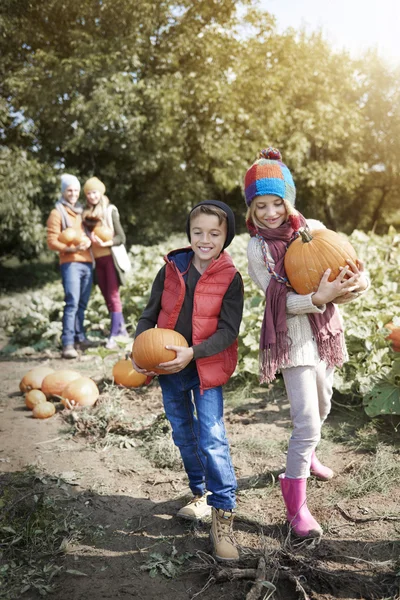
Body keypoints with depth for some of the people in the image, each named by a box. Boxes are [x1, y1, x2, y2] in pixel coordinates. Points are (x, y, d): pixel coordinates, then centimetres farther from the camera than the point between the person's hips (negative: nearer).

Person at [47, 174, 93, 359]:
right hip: (70, 263, -6)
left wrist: (88, 240, -2)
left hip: (87, 262, 6)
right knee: (72, 303, -15)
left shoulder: (81, 212, 20)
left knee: (82, 304, 8)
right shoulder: (57, 213, 1)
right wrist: (70, 248, -20)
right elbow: (52, 241, -5)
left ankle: (79, 337, 18)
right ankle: (68, 344, -16)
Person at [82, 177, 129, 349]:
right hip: (96, 260, 5)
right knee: (107, 297, 9)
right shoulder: (86, 213, 10)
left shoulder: (110, 210, -2)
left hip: (110, 257, -5)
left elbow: (121, 237, -6)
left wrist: (105, 243, -20)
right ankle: (121, 328, 21)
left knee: (113, 296, -7)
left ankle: (113, 336, -7)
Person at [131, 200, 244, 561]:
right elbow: (150, 315, 5)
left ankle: (223, 518, 1)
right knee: (184, 436, 17)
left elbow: (228, 330, -15)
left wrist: (192, 353, -26)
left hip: (206, 370, -4)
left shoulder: (230, 279, -10)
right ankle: (200, 494, 38)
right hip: (169, 370, 4)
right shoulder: (172, 269, -2)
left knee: (213, 440, -10)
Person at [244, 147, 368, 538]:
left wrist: (355, 284, -23)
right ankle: (296, 507, 5)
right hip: (291, 338, -4)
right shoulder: (256, 247, -7)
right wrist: (319, 298, -30)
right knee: (307, 422, -10)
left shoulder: (313, 228, 1)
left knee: (321, 409, 22)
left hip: (325, 332, 5)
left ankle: (305, 455, 52)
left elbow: (342, 270, 1)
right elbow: (279, 299, -14)